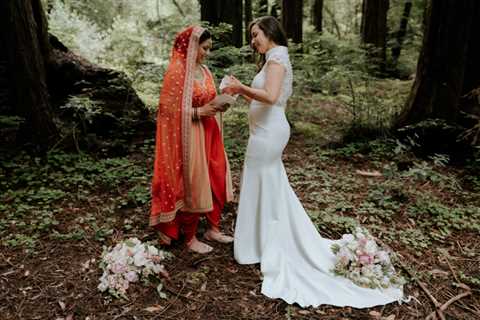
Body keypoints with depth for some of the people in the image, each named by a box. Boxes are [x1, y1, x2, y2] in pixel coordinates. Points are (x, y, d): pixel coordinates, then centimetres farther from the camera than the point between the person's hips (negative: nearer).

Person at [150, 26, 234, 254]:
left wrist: (217, 106, -1)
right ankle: (189, 237, 21)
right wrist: (199, 112, -21)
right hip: (187, 137, -8)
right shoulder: (176, 71, -14)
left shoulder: (203, 70, 10)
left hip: (208, 134, 8)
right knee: (191, 185, 3)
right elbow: (169, 109, -16)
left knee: (217, 180, 12)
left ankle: (213, 228, 29)